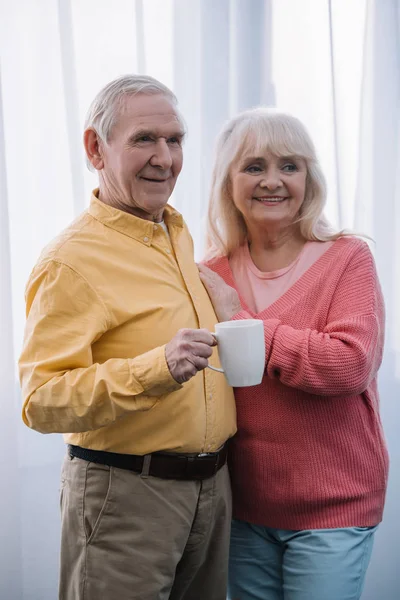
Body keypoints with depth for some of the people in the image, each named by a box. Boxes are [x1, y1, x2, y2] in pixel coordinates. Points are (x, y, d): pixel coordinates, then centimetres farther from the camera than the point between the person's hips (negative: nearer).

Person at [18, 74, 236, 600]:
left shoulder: (180, 235, 9)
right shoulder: (70, 260, -16)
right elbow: (42, 402, -23)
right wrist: (156, 370, -34)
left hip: (212, 485, 8)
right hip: (125, 492, -7)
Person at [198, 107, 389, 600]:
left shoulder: (347, 259, -9)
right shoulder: (213, 274, 1)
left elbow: (351, 365, -23)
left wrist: (240, 321, -17)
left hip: (331, 506, -3)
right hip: (243, 505, 4)